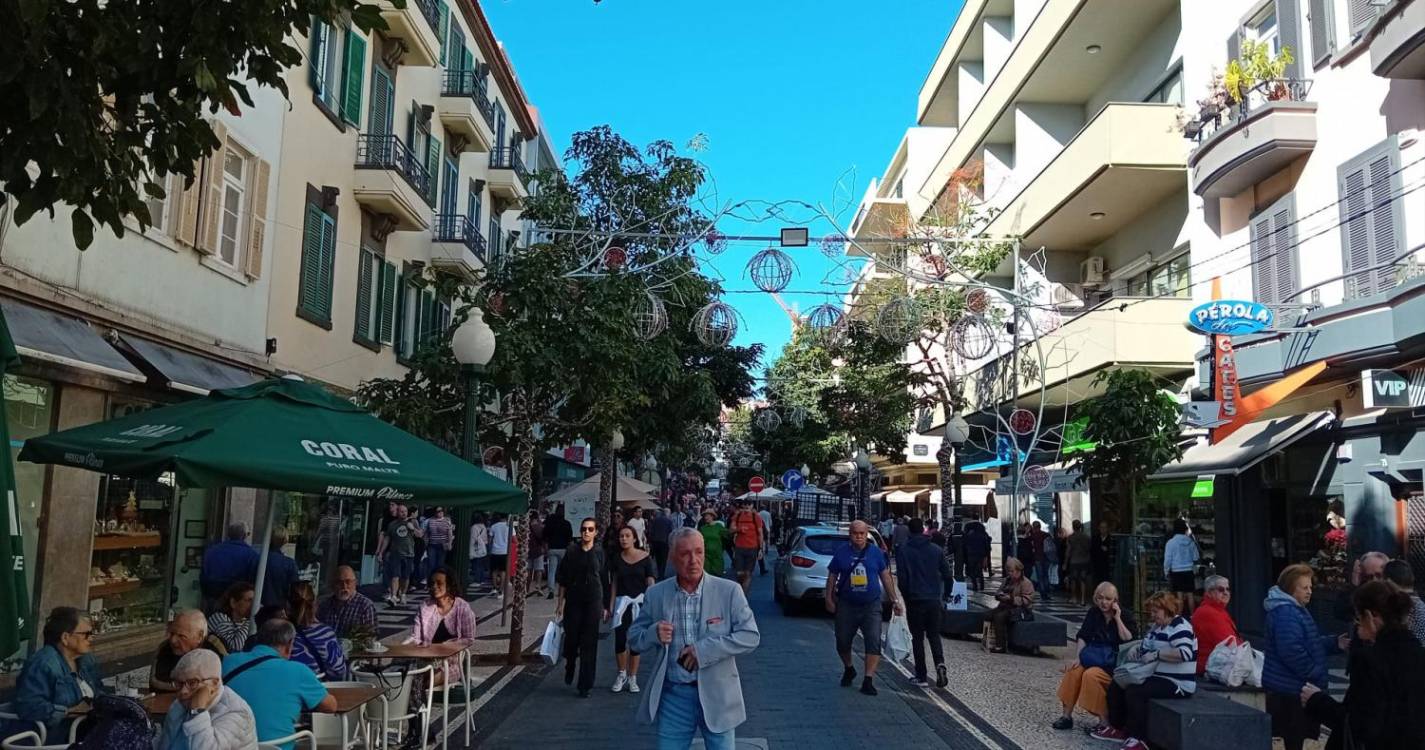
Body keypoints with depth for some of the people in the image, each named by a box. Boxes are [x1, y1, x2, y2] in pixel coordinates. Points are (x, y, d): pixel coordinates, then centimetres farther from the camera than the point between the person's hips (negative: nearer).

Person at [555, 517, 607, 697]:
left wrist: (605, 606, 4)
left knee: (589, 643, 1)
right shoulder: (572, 551, 0)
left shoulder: (600, 552, 0)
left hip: (593, 601, 0)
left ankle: (585, 685, 10)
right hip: (574, 601, 0)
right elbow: (563, 579, 5)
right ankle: (569, 668, 36)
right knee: (571, 638, 3)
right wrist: (560, 602, 3)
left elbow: (605, 581, 4)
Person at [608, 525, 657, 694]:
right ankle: (622, 674, 15)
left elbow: (651, 582, -4)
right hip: (622, 600, 2)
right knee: (619, 639, -7)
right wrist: (611, 605, 9)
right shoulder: (617, 559, 5)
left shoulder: (645, 558, -4)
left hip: (640, 600, -2)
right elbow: (614, 584, 11)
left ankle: (632, 678, 17)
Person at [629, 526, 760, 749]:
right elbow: (634, 638, 7)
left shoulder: (729, 591, -6)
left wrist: (704, 649, -18)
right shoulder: (655, 594, 0)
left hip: (716, 694, -1)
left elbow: (751, 636, -9)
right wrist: (654, 634, -16)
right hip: (673, 695, 1)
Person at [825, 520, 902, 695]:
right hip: (846, 605, 1)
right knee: (842, 641, 10)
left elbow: (886, 577, 8)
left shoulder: (876, 552, 2)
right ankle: (848, 670, 37)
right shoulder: (841, 552, 0)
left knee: (874, 642, -11)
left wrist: (894, 600, 6)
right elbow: (832, 577, 6)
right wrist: (829, 599, 0)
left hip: (871, 605, -1)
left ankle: (868, 680, -7)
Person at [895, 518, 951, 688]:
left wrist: (906, 597, 5)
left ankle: (921, 676, 8)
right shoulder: (937, 550, 0)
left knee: (918, 637, 8)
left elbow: (901, 578, -10)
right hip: (934, 599, 2)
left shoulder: (903, 552, -8)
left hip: (915, 600, -2)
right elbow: (948, 575, 2)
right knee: (934, 635, 14)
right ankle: (940, 663, -10)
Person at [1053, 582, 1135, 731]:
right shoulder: (1093, 613, 8)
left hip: (1114, 663, -4)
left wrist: (1117, 618, -17)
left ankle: (1104, 721, -20)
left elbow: (1128, 641, -16)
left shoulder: (1125, 616, -2)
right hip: (1094, 656, 4)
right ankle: (1067, 716, -14)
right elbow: (1082, 637, 1)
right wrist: (1077, 658, -13)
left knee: (1091, 675, -31)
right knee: (1073, 671, -24)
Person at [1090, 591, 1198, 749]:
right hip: (1157, 676, 11)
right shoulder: (1157, 626, 14)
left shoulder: (1180, 627, -17)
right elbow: (1146, 646, 24)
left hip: (1178, 683, -11)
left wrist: (1156, 654, -27)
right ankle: (1117, 728, 16)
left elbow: (1185, 653, -34)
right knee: (1116, 685, 9)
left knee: (1134, 691, -29)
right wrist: (1136, 651, 1)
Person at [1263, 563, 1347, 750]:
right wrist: (1314, 674, -21)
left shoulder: (1295, 609, 16)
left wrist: (1334, 643, 8)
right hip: (1290, 687, -11)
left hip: (1294, 685, 11)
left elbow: (1309, 643, 24)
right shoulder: (1285, 613, -22)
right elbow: (1291, 651, -30)